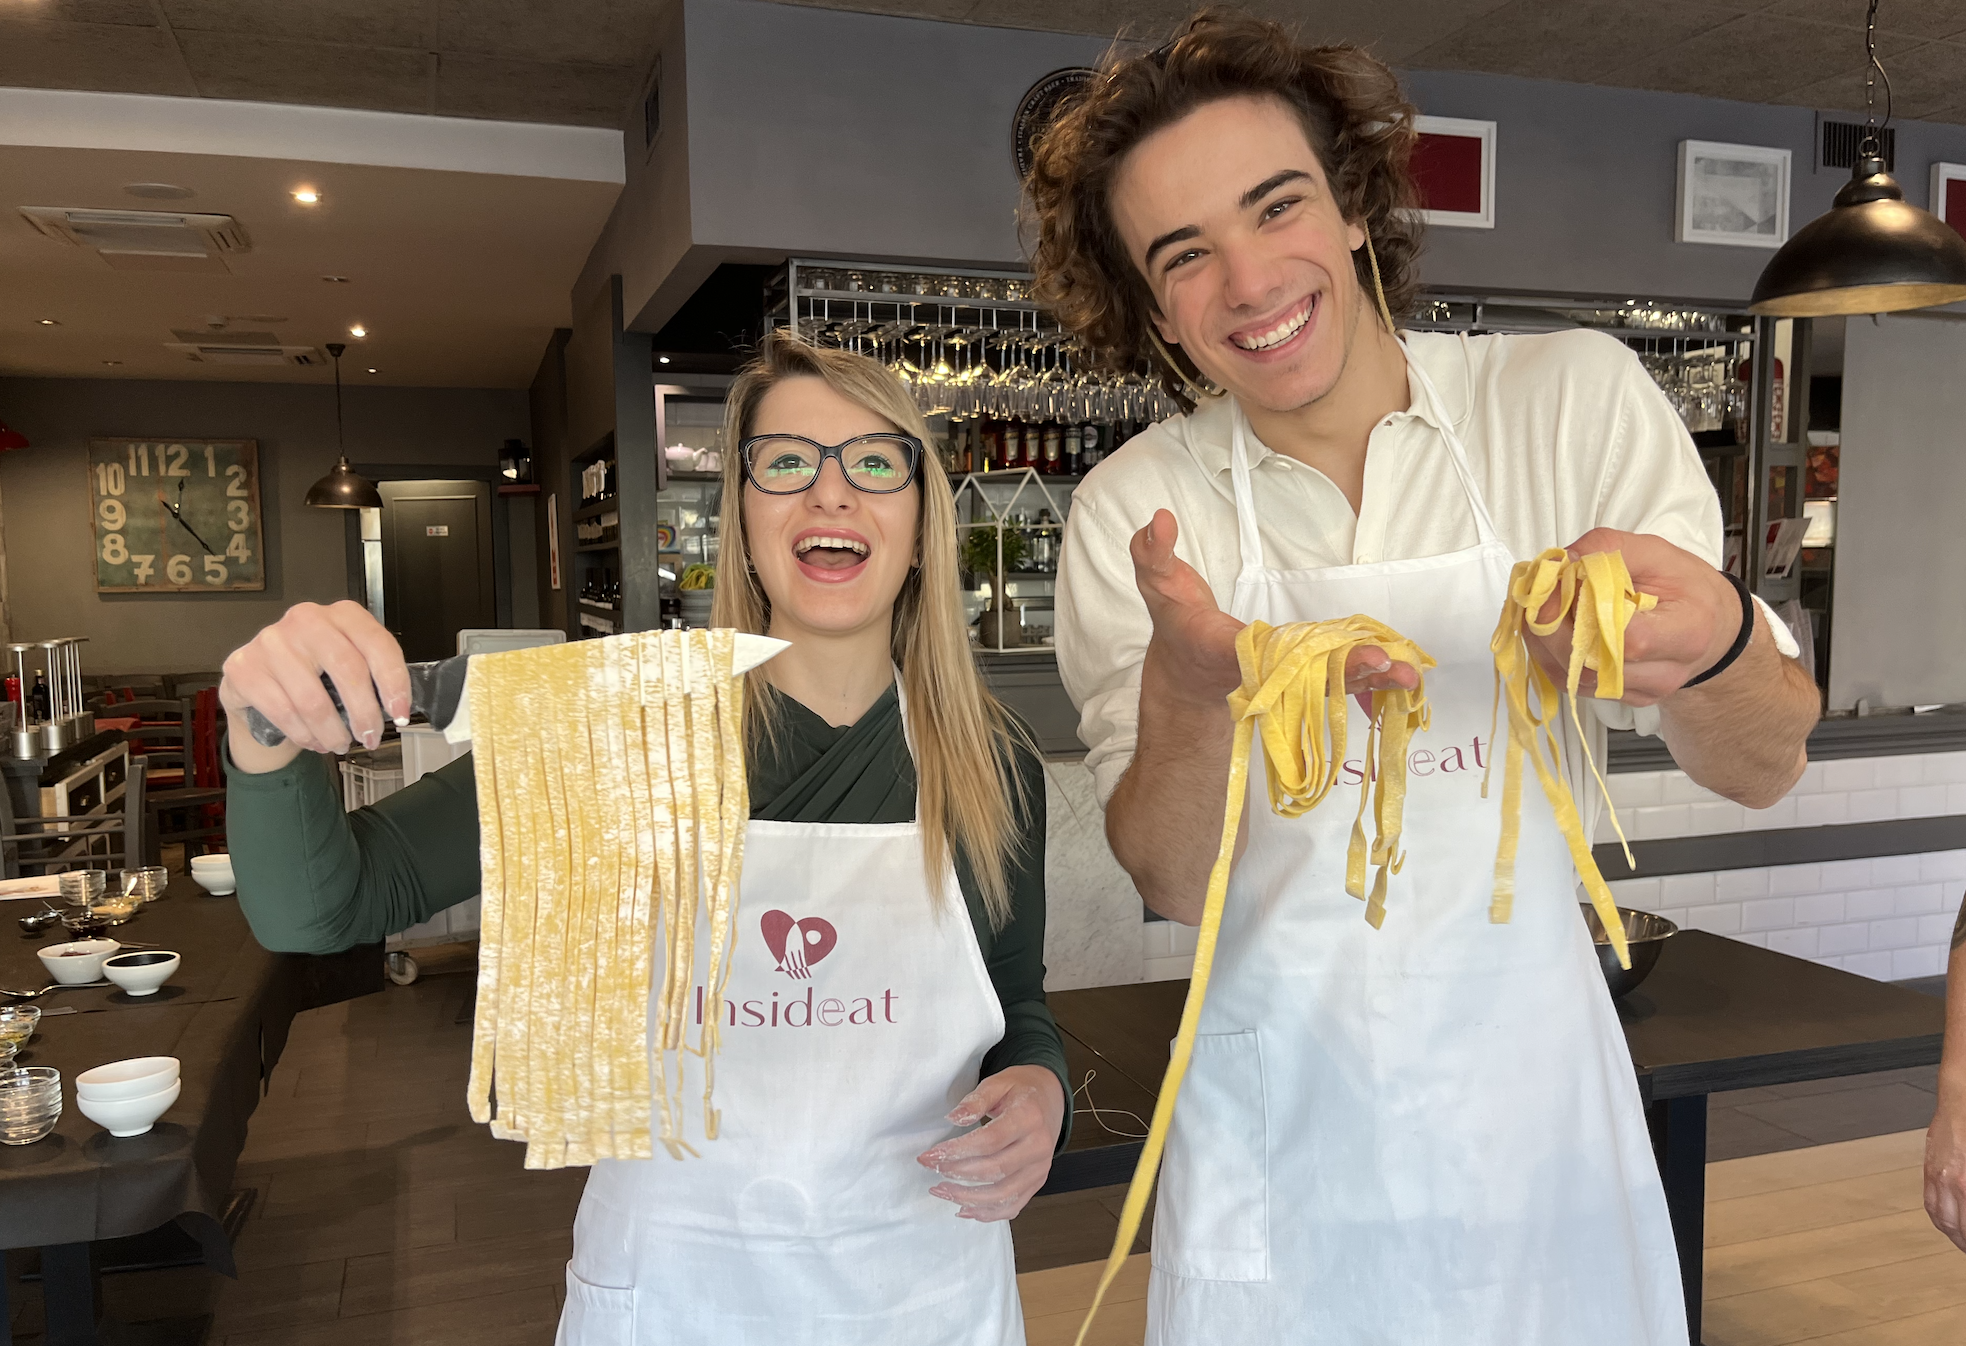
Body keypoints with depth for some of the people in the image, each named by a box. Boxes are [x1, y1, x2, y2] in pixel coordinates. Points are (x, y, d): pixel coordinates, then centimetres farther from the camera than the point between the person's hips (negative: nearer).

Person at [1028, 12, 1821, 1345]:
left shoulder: (1576, 400, -8)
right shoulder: (1134, 513, -7)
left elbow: (1767, 771, -6)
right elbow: (1172, 884, -12)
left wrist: (1712, 645, -29)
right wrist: (1186, 692, -32)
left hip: (1536, 1099, 1)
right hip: (1285, 1122, 0)